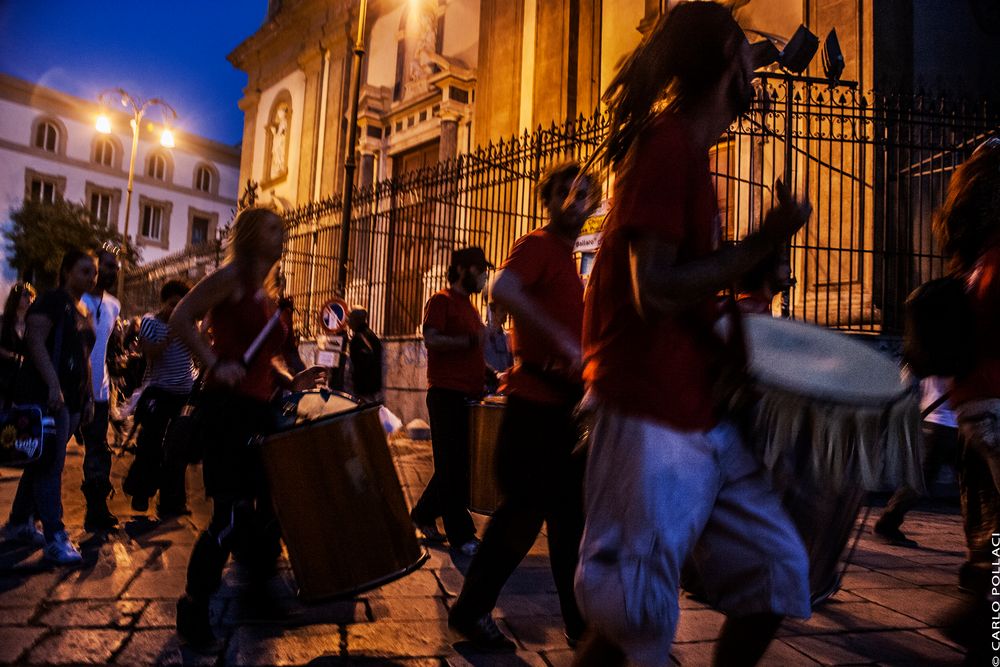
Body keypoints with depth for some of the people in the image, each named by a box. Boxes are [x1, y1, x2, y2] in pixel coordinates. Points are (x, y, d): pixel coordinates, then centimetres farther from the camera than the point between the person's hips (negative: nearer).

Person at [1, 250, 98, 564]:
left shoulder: (82, 311, 18)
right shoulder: (52, 301, -7)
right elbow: (36, 342, -17)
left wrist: (87, 396, 15)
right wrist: (53, 385, -25)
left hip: (72, 399, 8)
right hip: (47, 396, -8)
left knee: (42, 463, 14)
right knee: (50, 465, -9)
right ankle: (55, 539, -9)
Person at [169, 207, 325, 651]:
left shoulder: (268, 296, 18)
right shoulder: (232, 276, -4)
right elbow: (181, 319, -12)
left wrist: (291, 381, 8)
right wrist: (215, 365, -20)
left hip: (259, 410, 8)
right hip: (227, 407, -8)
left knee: (269, 506, 13)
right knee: (232, 513, -8)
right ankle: (193, 609, 9)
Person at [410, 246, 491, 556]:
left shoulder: (469, 307, 20)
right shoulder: (441, 300, -5)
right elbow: (431, 339, -19)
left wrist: (488, 374, 14)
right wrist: (474, 338, -25)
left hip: (468, 395, 9)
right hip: (446, 393, -9)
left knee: (458, 464, 13)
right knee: (453, 465, -2)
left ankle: (423, 515, 28)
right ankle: (461, 535, 4)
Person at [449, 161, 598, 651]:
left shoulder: (567, 258, 20)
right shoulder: (536, 245, -7)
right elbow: (502, 289, -28)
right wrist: (562, 339, -31)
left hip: (562, 403, 9)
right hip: (536, 399, -9)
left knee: (569, 512, 13)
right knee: (525, 508, -2)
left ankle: (580, 620, 24)